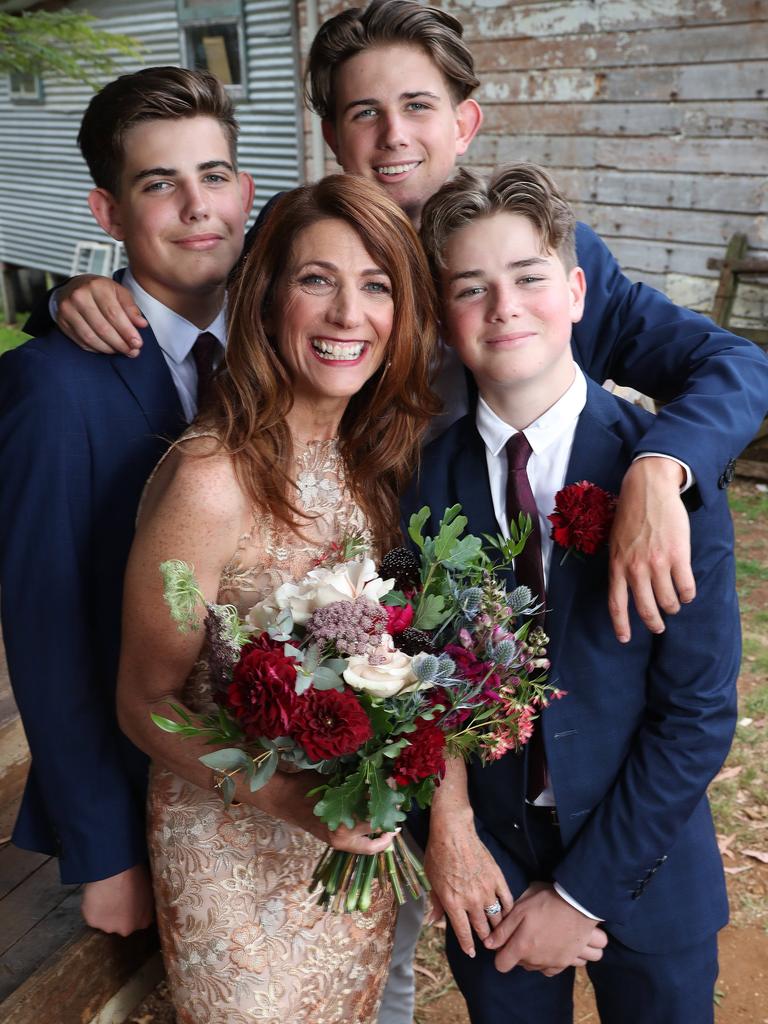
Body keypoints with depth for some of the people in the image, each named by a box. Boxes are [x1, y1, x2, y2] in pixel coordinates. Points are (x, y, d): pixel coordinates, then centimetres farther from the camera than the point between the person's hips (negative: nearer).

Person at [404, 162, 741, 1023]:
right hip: (489, 863, 2)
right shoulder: (428, 476, -10)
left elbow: (700, 711, -15)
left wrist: (583, 893, -12)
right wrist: (447, 828, -13)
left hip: (643, 866, -1)